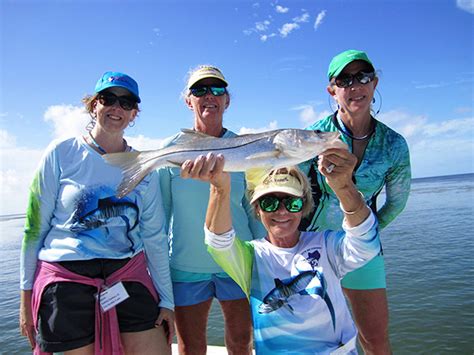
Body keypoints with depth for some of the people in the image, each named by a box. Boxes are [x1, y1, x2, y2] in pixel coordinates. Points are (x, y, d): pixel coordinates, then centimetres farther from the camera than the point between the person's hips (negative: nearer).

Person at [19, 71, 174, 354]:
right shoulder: (62, 153, -1)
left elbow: (155, 237, 6)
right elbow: (35, 226, 2)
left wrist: (166, 301, 4)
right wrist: (27, 296, 3)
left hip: (129, 277, 2)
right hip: (66, 280, -2)